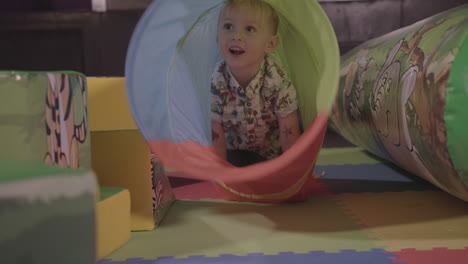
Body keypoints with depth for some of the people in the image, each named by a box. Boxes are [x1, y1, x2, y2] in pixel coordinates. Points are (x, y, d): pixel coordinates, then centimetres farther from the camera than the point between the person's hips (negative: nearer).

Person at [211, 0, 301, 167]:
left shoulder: (278, 83, -31)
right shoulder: (216, 83, -26)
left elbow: (289, 134, -22)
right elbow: (217, 135, -16)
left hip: (274, 152, -1)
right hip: (236, 150, 2)